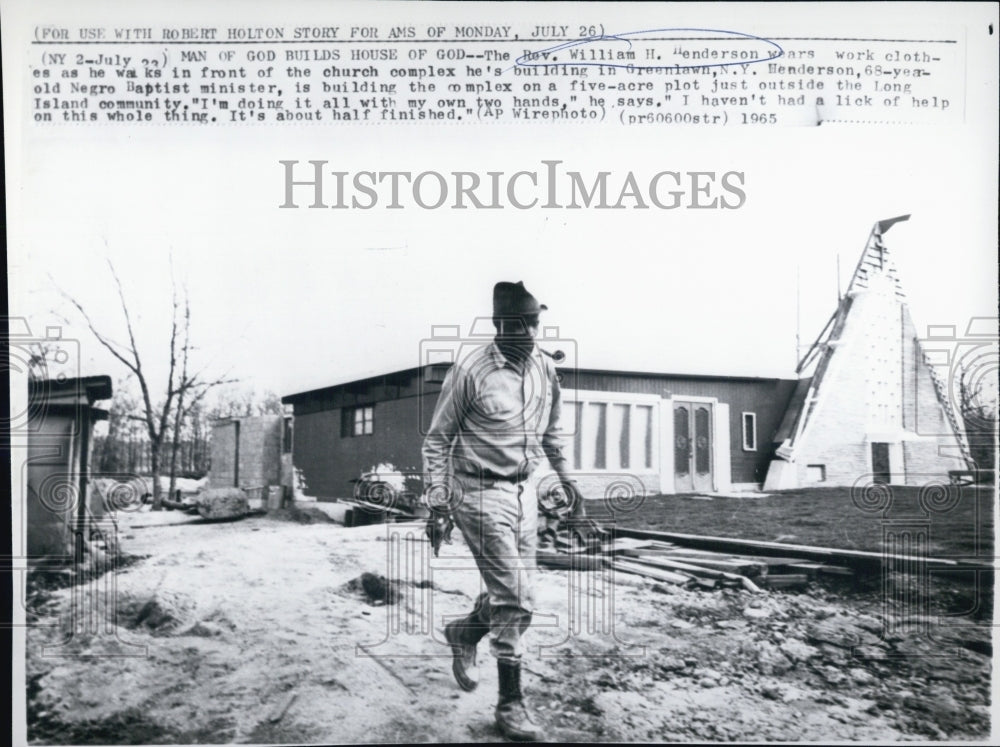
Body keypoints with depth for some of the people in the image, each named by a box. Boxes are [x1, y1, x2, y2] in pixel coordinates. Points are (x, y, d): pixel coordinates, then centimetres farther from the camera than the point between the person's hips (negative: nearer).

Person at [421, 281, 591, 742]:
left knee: (512, 591, 13)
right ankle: (510, 703, 8)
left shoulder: (546, 369, 3)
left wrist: (567, 482, 16)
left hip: (524, 492, 7)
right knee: (516, 598, -8)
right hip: (480, 493, -6)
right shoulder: (470, 371, -15)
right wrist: (437, 504, -12)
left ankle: (464, 633, 43)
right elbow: (437, 440, -9)